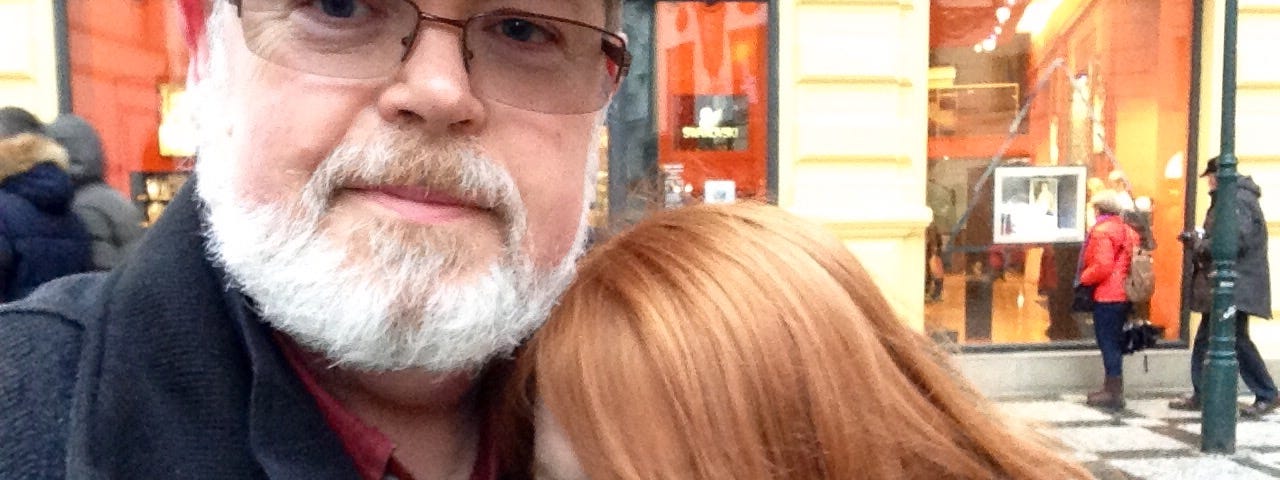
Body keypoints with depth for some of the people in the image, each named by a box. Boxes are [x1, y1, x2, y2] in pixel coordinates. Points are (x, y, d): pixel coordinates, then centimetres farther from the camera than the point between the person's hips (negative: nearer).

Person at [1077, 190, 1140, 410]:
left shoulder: (1102, 231, -14)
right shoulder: (1127, 230, 14)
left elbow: (1102, 266, -22)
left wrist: (1083, 279, -8)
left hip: (1106, 296, -9)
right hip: (1123, 295, 9)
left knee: (1108, 342, -4)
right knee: (1115, 342, 16)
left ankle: (1114, 393, -1)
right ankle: (1113, 388, 23)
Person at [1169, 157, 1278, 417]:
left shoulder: (1238, 199, -14)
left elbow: (1237, 240, -25)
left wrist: (1200, 245, -15)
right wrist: (1198, 241, 6)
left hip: (1235, 285, -10)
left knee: (1238, 341, -3)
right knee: (1205, 340, 10)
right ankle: (1201, 395, 16)